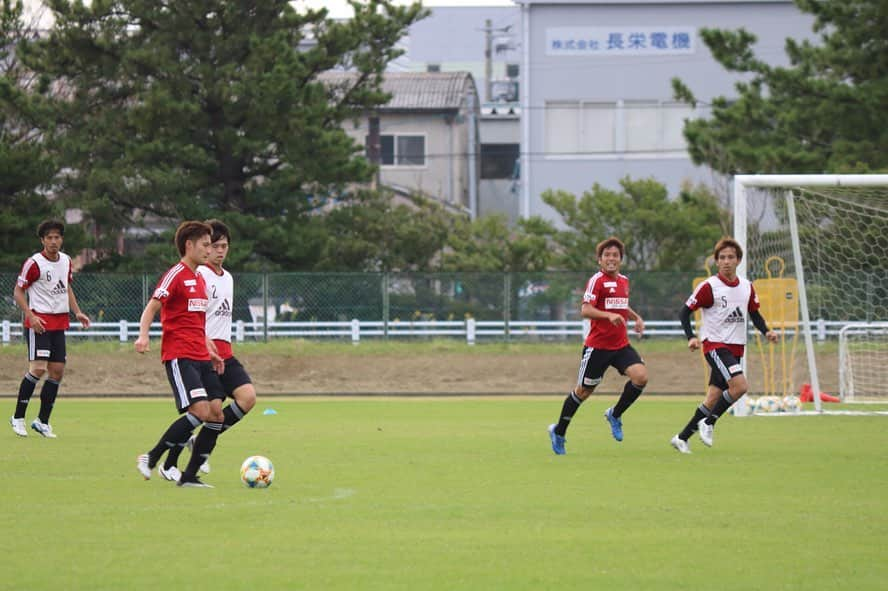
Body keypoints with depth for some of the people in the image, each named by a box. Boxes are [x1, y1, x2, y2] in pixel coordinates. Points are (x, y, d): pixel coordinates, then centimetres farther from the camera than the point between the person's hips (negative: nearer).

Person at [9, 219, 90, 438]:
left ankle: (42, 421, 11)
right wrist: (31, 316, -18)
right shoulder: (34, 263, -10)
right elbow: (18, 291, -6)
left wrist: (77, 312, 13)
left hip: (59, 324, 7)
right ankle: (18, 418, -5)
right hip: (39, 322, -7)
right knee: (38, 368, -16)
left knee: (57, 371, 3)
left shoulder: (66, 261, 9)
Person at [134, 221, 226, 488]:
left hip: (200, 357, 9)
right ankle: (150, 458, -8)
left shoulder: (199, 279, 20)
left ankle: (190, 476, 5)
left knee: (216, 415, -1)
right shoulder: (176, 275, -7)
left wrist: (210, 351, 25)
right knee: (200, 412, -19)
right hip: (179, 356, -9)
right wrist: (143, 335, -31)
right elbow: (151, 307, -15)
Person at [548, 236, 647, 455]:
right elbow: (585, 310, -23)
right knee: (583, 391, 4)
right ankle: (558, 432, 23)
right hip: (597, 345, -6)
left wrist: (636, 317, 17)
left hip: (621, 345, 6)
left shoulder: (624, 281, 12)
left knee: (640, 376, -17)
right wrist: (609, 315, -37)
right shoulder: (597, 281, -11)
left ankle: (615, 415, 5)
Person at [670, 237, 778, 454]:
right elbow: (685, 312, -5)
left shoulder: (747, 287, 8)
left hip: (735, 348, 6)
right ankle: (708, 423, -7)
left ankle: (682, 438, 15)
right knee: (740, 385, -25)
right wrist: (691, 337, -20)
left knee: (713, 398, 5)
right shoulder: (709, 287, -9)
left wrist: (766, 331, 2)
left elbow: (754, 314, 21)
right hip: (715, 345, -6)